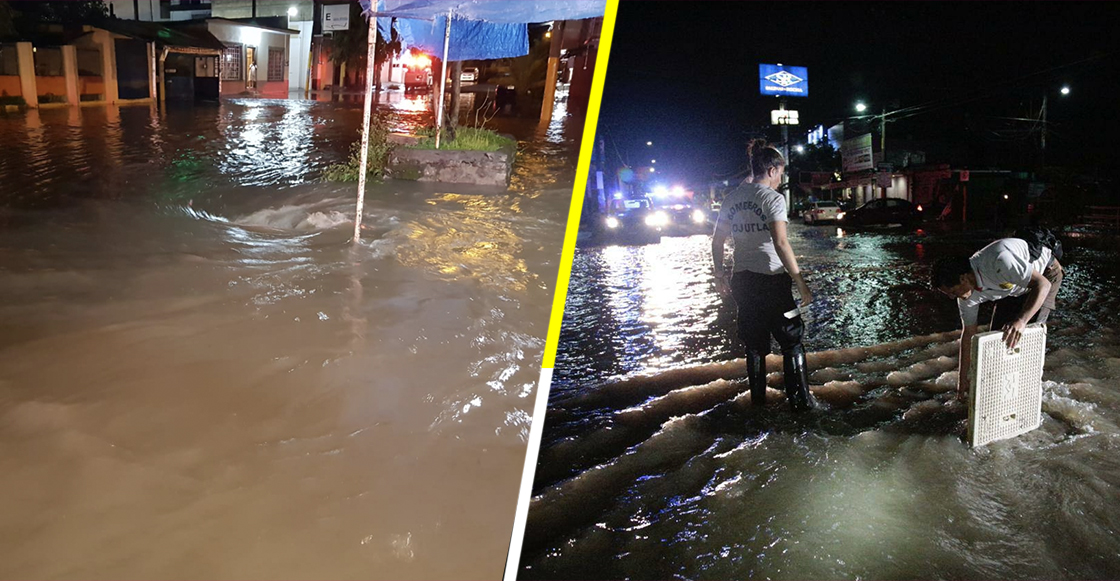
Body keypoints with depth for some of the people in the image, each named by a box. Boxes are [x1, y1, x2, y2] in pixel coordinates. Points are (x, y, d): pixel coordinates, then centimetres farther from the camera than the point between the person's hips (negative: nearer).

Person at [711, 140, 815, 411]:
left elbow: (717, 241, 9)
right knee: (791, 341, 8)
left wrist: (720, 273, 22)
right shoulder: (772, 198, -11)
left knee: (754, 344, 17)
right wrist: (801, 283, -17)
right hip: (770, 280, -6)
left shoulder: (732, 198, 7)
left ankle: (758, 399, 23)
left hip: (742, 281, 6)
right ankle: (800, 400, 12)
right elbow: (781, 243, -19)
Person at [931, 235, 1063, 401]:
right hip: (1015, 286, 6)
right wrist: (962, 379, -1)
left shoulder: (999, 260, -42)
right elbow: (968, 334, -6)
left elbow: (1042, 284, -41)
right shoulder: (967, 295, -17)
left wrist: (1021, 320, -55)